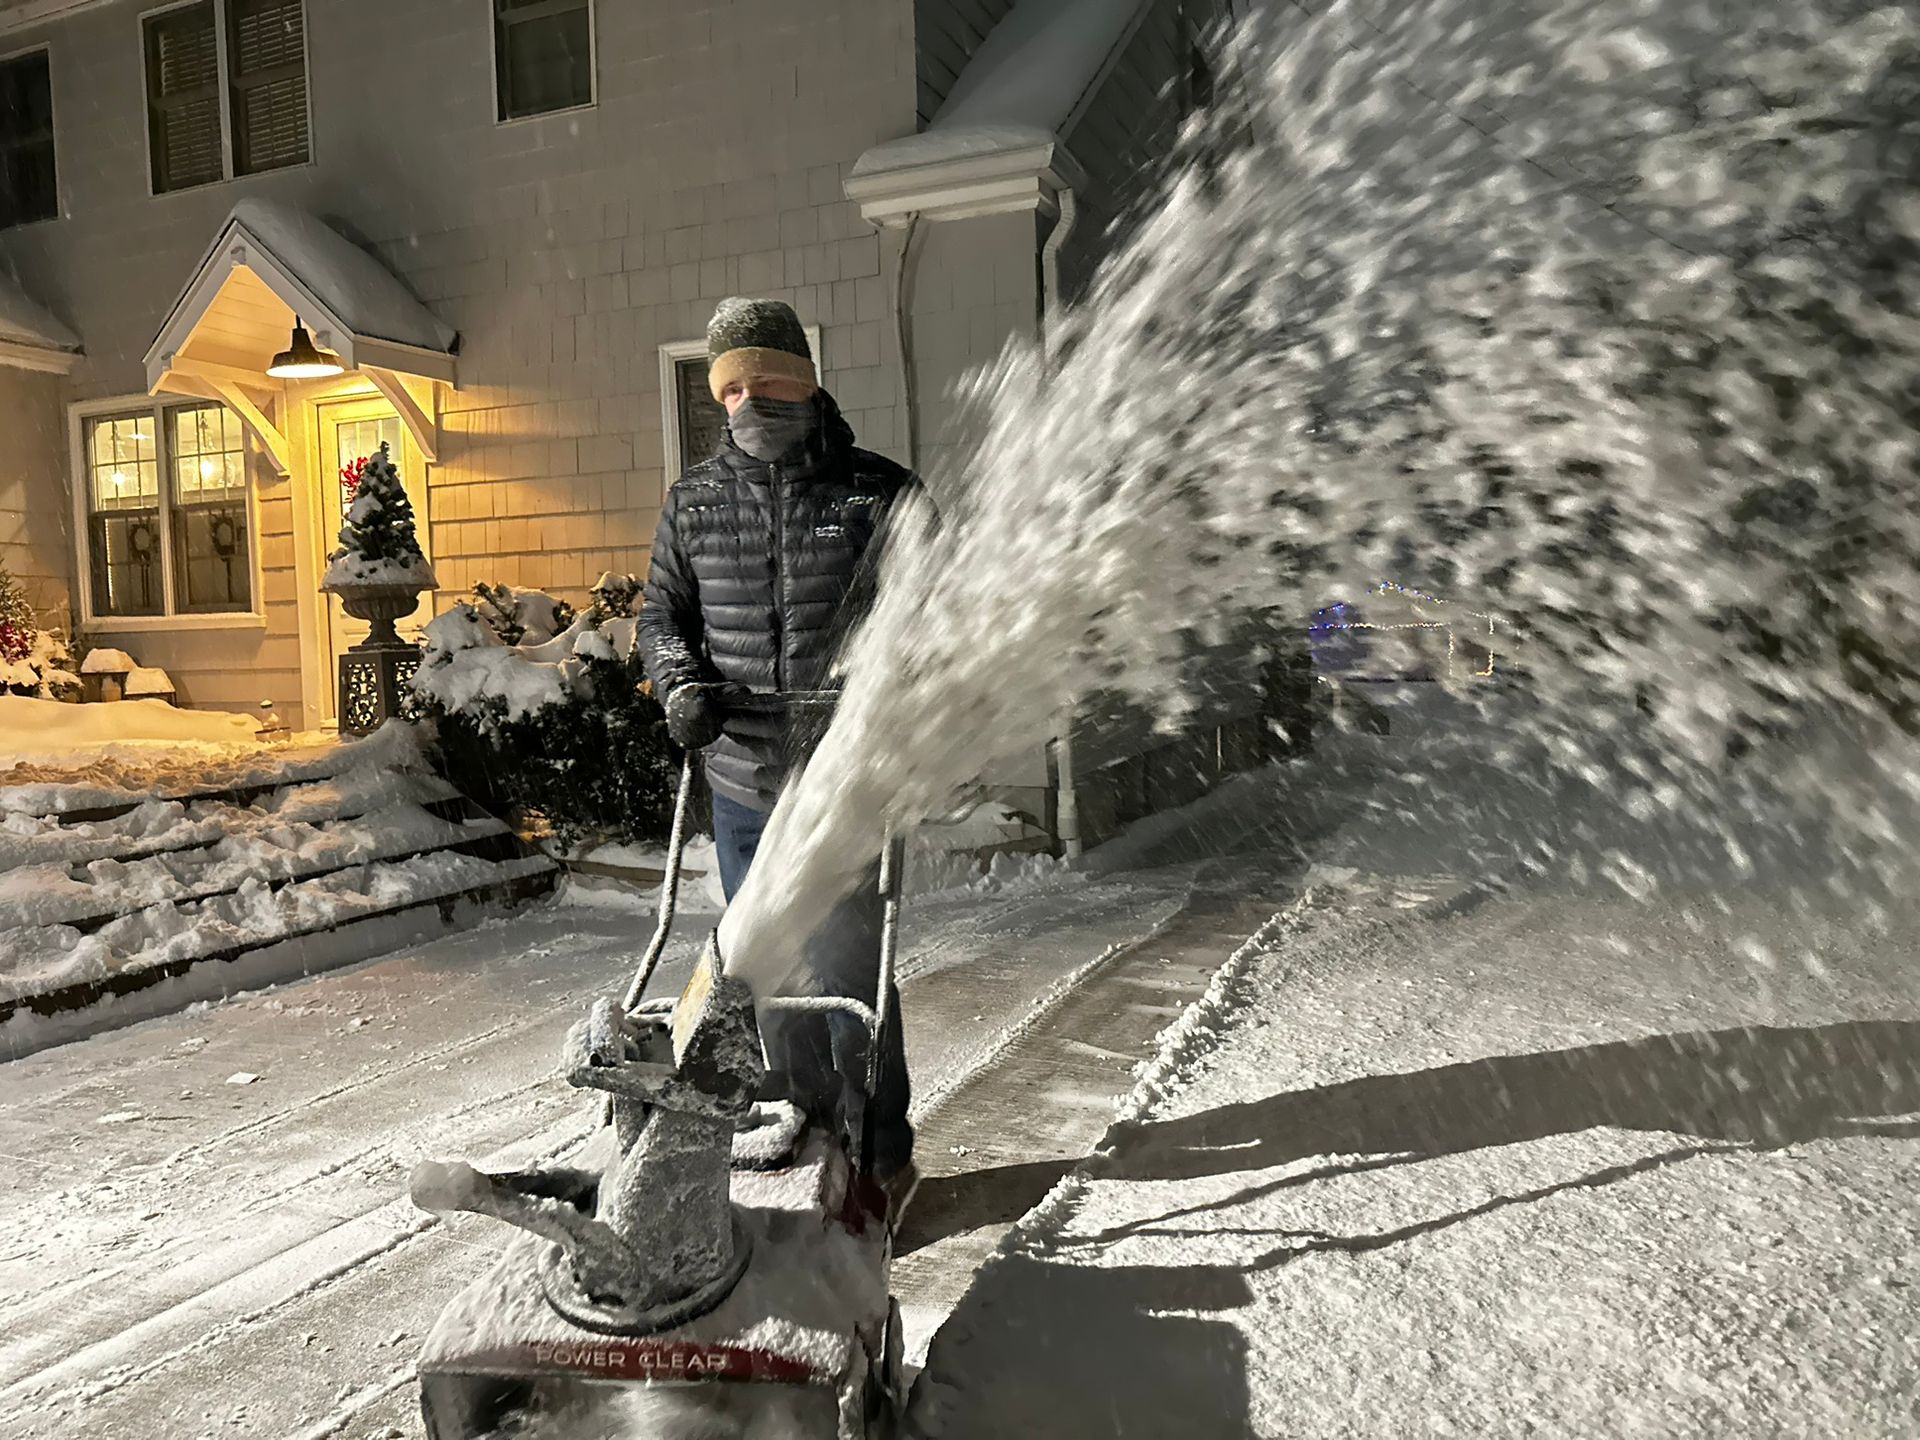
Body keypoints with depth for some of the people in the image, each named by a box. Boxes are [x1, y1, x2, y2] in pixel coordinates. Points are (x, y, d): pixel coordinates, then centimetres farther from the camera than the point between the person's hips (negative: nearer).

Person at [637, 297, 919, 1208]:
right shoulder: (694, 500, 9)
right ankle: (813, 1123, 34)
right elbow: (662, 612, 17)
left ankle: (882, 1157, 15)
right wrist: (682, 684, -3)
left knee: (847, 969, -3)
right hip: (740, 778, 5)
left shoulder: (878, 493, -2)